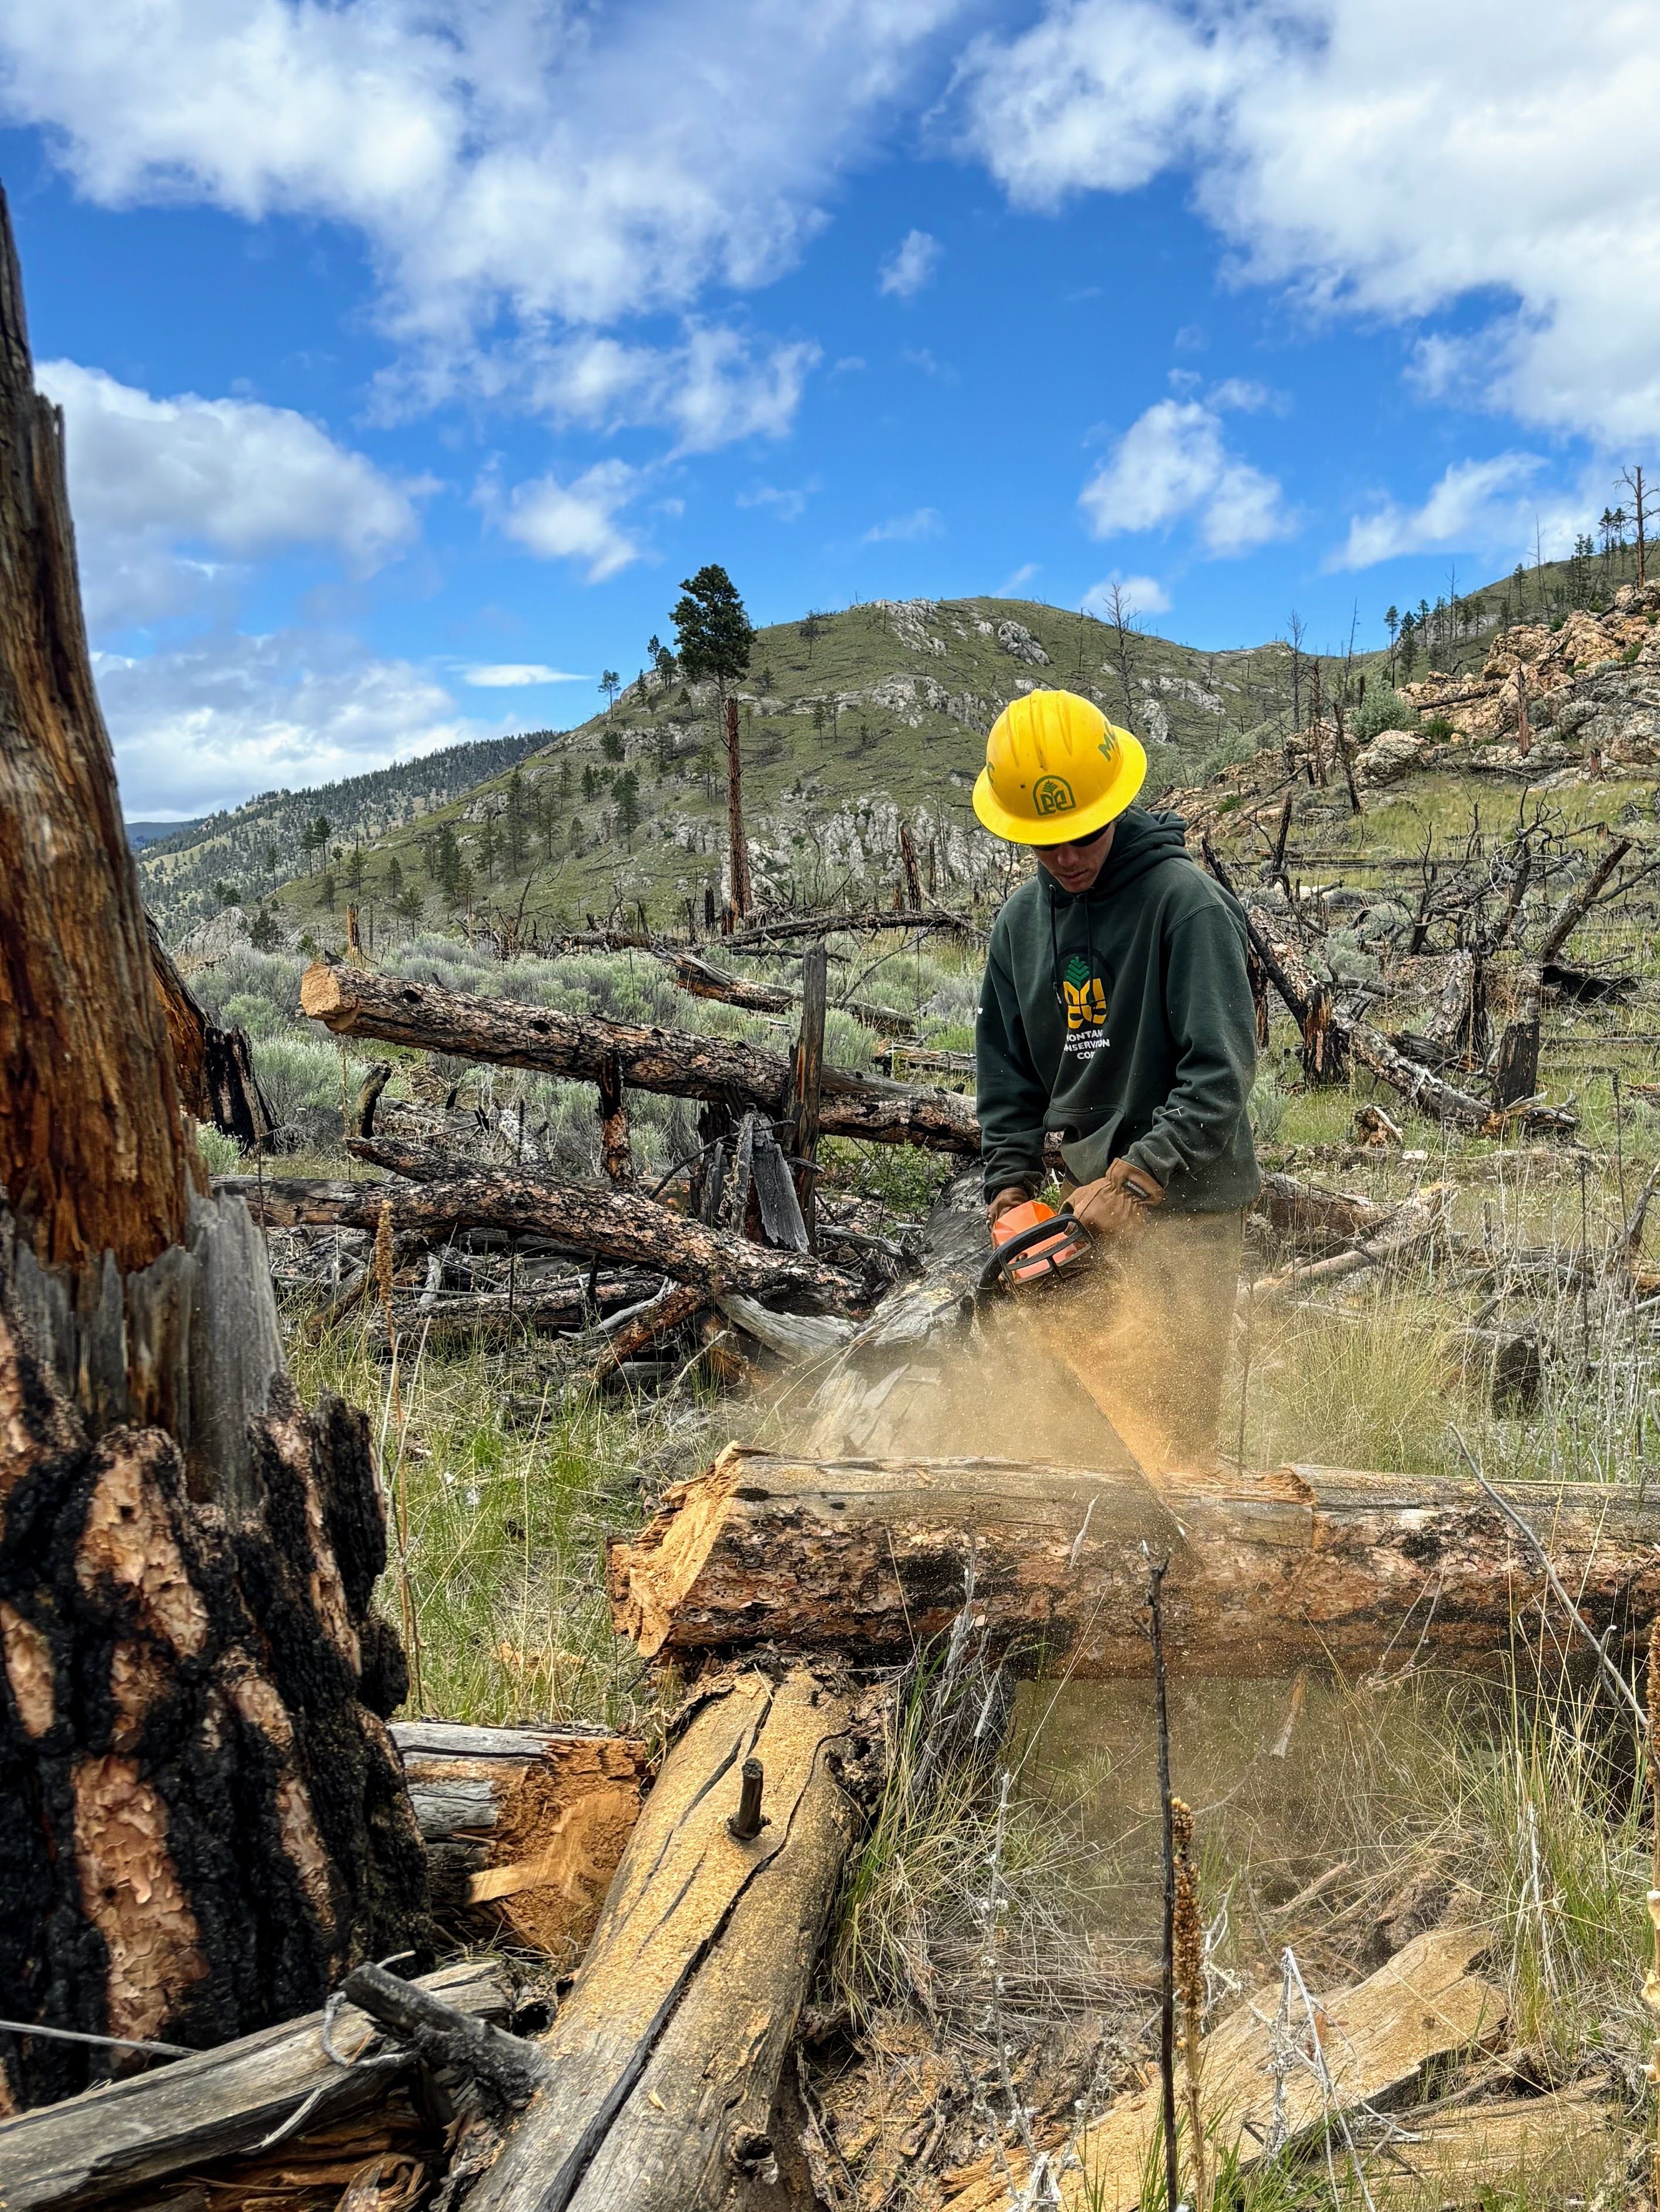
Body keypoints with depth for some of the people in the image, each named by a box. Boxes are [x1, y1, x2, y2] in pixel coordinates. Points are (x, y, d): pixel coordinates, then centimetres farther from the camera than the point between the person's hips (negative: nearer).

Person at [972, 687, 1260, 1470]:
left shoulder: (1186, 900, -13)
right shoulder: (1020, 920, 8)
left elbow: (1221, 1072, -18)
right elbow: (1006, 1072, 13)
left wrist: (1136, 1178, -21)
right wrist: (1010, 1182, 1)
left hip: (1185, 1208, -6)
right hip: (1094, 1204, 7)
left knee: (1170, 1432, -6)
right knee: (1085, 1408, 12)